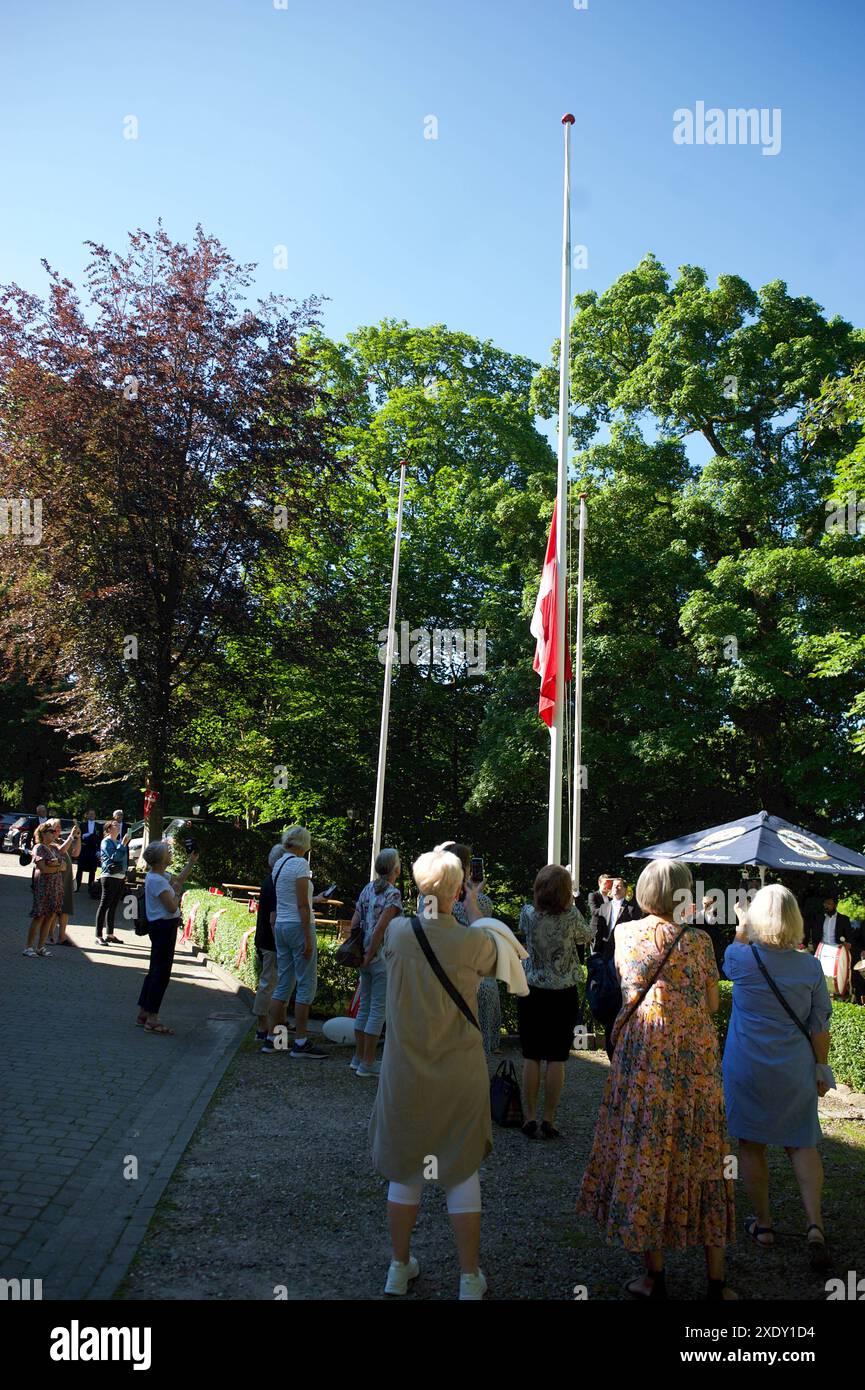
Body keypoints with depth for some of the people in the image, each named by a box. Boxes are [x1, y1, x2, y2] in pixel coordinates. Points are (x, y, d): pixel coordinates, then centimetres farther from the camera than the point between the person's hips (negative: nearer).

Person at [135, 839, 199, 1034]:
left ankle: (143, 1014, 25)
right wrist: (177, 892, -6)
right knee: (161, 972, -4)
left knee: (156, 970, 17)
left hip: (162, 926, 10)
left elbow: (179, 879, 27)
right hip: (164, 927, -10)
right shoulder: (156, 880, -21)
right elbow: (172, 907, -22)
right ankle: (152, 1019, 1)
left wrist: (191, 861, 21)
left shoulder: (160, 875, 9)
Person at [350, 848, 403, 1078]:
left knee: (365, 1008, 16)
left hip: (368, 959, 7)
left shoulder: (367, 889, 8)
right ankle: (368, 1063, 6)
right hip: (384, 959, -7)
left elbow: (354, 923, 7)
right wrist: (369, 956, -13)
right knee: (378, 1010, 1)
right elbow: (380, 928, -20)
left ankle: (359, 1058, 24)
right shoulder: (393, 894, -13)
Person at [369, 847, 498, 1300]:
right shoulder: (475, 942, -17)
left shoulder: (398, 931, -12)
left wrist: (427, 905, 18)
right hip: (460, 1076, -1)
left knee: (404, 1169, 17)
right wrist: (475, 912, 17)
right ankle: (470, 1279, 23)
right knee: (462, 1171, 14)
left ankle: (400, 1268, 31)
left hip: (405, 1072, 2)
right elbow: (494, 960, 7)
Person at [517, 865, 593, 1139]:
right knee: (556, 1059, 6)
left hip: (532, 994, 1)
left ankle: (529, 1119, 11)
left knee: (531, 1057, 8)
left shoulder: (529, 913, -11)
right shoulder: (572, 917, -13)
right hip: (564, 995, -1)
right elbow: (586, 936, 8)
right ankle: (549, 1120, 10)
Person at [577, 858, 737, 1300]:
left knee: (645, 1157, 9)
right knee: (702, 1158, 11)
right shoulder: (698, 940, -4)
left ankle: (655, 1276, 17)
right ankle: (716, 1282, 19)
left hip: (642, 1057, 0)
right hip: (696, 1060, 0)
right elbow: (712, 1005, 3)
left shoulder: (625, 933, 0)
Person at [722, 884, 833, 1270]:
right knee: (802, 1143, 14)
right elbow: (820, 1025, -2)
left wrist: (742, 925, 28)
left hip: (747, 1069, -2)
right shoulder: (810, 966, -7)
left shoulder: (741, 959, -12)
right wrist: (821, 1068, 9)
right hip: (795, 1072, 2)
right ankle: (814, 1222, 1)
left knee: (751, 1145, 12)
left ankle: (763, 1224, 22)